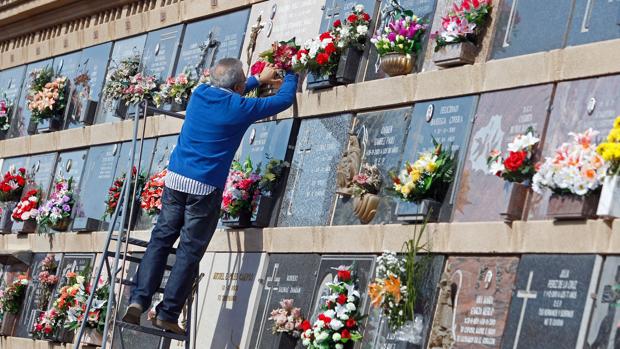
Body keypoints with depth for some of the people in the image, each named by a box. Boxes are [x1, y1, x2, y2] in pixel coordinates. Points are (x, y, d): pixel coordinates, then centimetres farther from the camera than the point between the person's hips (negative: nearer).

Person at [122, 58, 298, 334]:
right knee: (190, 252, 0)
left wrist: (259, 79, 44)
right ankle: (167, 314, -1)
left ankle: (138, 300, -5)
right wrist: (290, 77, 31)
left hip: (175, 179, 5)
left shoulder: (201, 94, 9)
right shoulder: (240, 108, -6)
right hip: (205, 188, -5)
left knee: (160, 240, 8)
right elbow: (284, 100, 10)